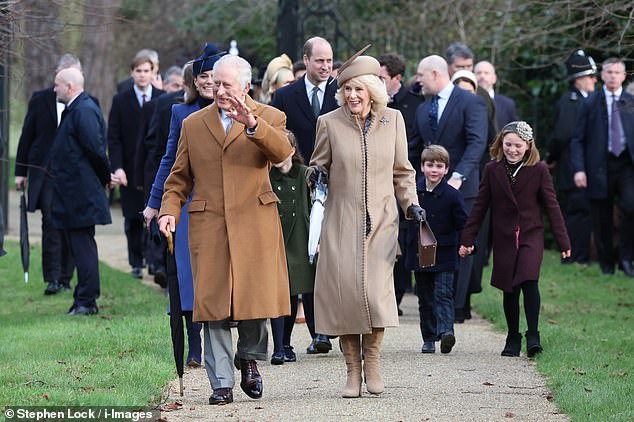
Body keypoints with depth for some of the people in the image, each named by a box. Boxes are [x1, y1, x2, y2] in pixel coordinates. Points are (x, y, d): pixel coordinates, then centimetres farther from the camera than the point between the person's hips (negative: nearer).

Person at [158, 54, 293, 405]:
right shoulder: (193, 124, 14)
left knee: (255, 294, -4)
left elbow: (281, 152, -15)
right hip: (208, 225, 2)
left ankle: (249, 358, 24)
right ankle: (221, 382, 0)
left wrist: (252, 124, -31)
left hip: (254, 223, -1)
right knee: (213, 302, -4)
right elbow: (179, 178, 16)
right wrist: (169, 211, -2)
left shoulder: (269, 118, 7)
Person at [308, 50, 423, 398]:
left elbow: (402, 172, 14)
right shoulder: (329, 123, 1)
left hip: (380, 222, 0)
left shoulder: (392, 120, 6)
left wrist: (411, 204, 2)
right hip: (341, 224, 0)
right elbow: (317, 166, 11)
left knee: (376, 292, -13)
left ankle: (372, 362, 8)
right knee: (344, 293, -7)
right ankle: (353, 371, 5)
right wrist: (315, 175, -11)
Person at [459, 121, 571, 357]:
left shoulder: (538, 170, -3)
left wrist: (563, 241, 0)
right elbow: (480, 206, 5)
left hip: (531, 236, -2)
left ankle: (533, 335, -14)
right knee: (510, 290, 7)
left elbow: (551, 206, 1)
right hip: (504, 238, 2)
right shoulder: (492, 170, 1)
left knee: (529, 282, -19)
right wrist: (467, 239, 2)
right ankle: (513, 338, 19)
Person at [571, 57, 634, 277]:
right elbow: (578, 139, 4)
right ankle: (607, 263, 20)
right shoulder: (590, 103, 6)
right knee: (601, 219, 4)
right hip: (600, 166, 0)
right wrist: (579, 169, -7)